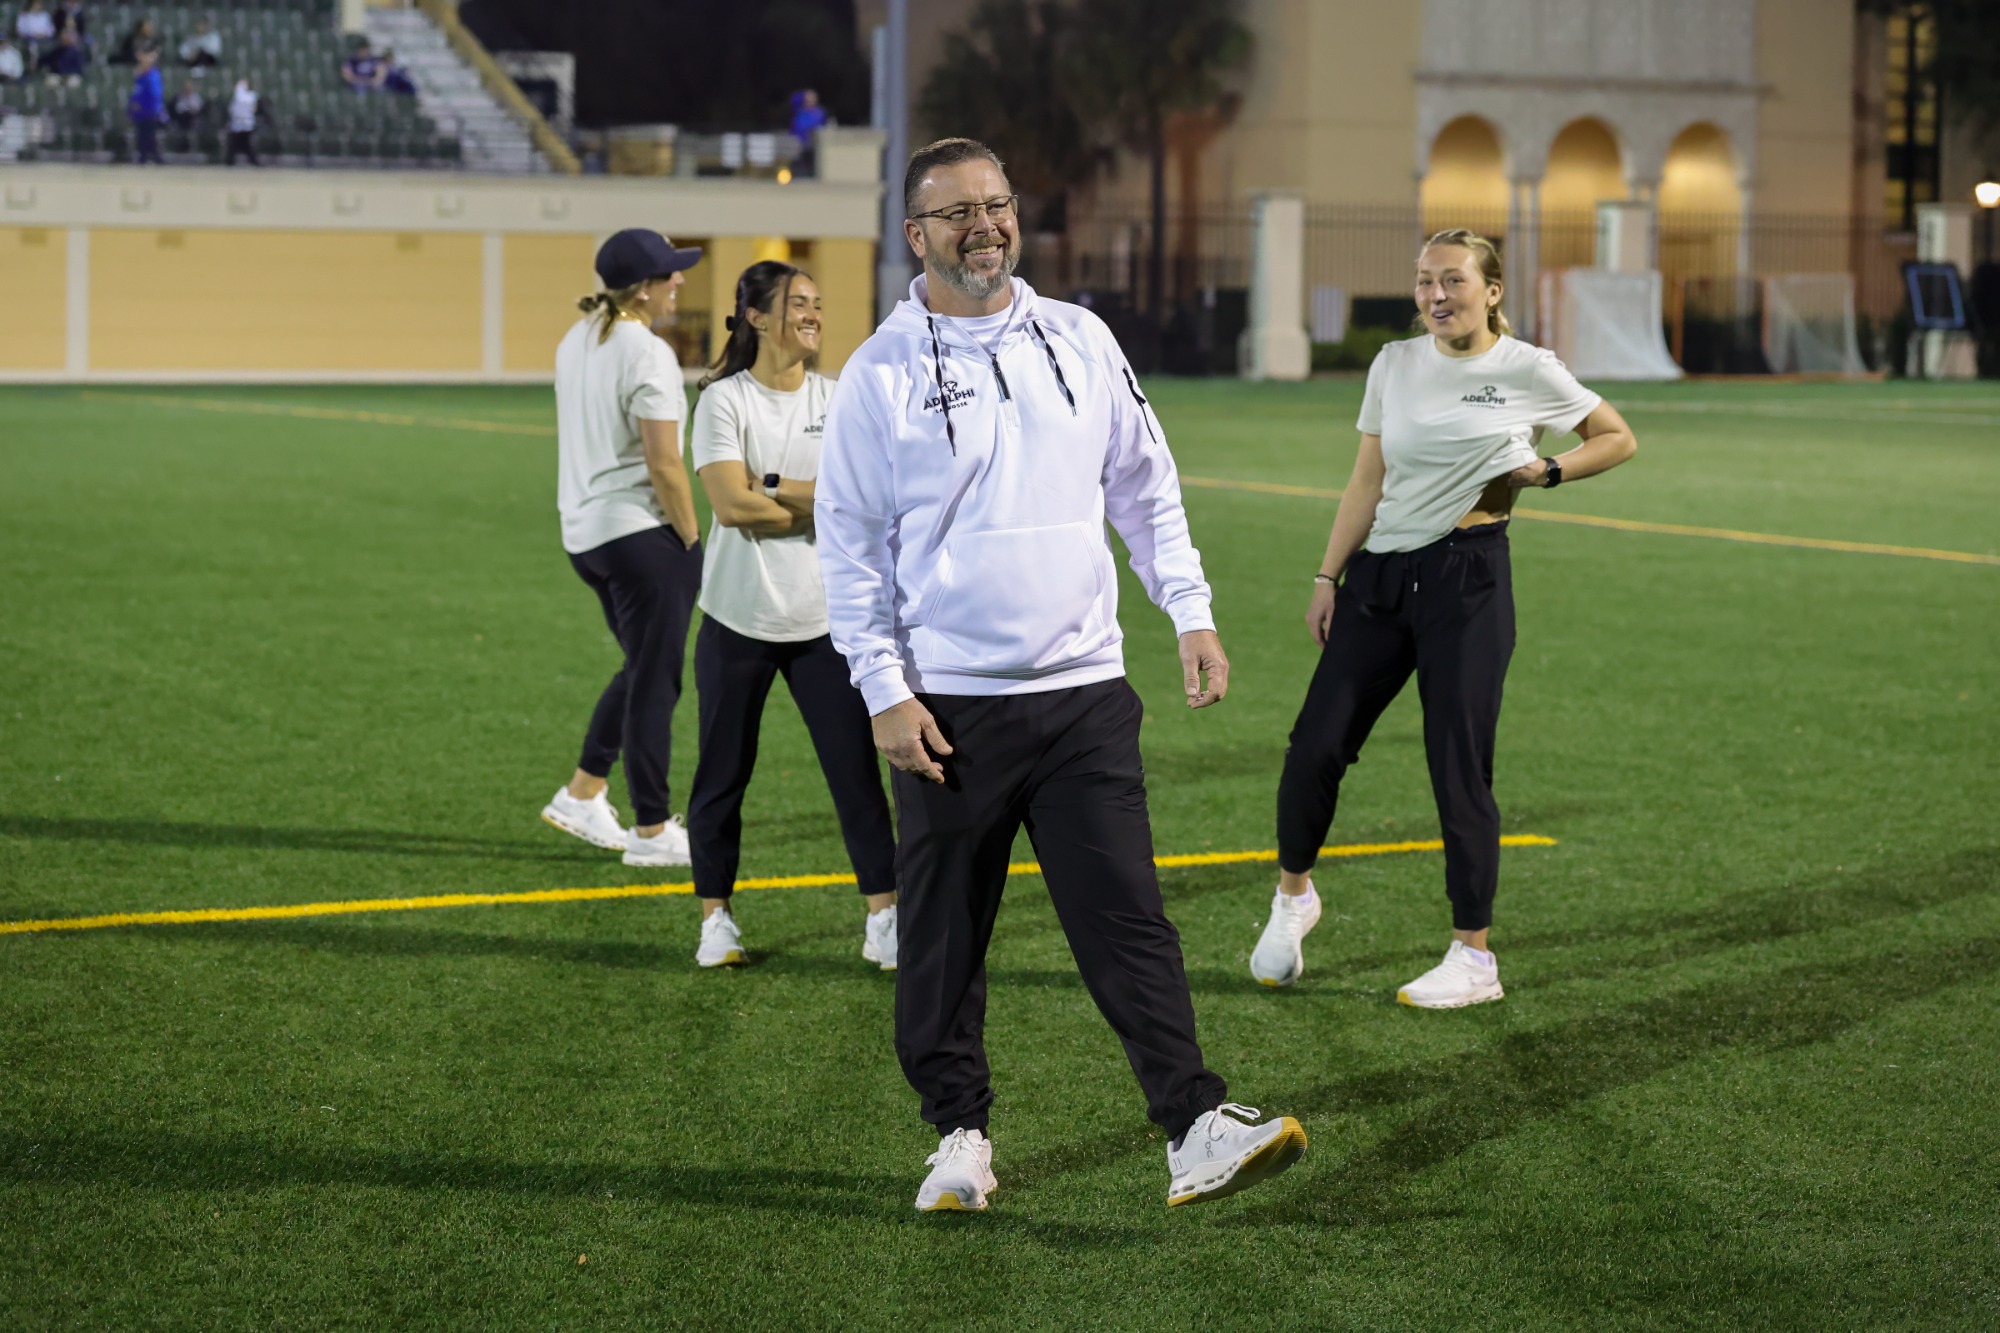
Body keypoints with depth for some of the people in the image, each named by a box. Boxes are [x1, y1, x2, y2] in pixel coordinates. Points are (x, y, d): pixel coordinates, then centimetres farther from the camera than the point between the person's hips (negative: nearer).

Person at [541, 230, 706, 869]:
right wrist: (693, 541, -10)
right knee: (654, 679, 0)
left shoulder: (576, 341, 11)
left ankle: (581, 794, 22)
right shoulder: (647, 354, -16)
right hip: (641, 530, -9)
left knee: (641, 668, 22)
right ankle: (652, 832, 6)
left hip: (583, 532, 9)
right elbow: (664, 466, -19)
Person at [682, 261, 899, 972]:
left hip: (825, 620, 2)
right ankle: (716, 918, 20)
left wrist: (769, 487, -13)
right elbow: (730, 504, -16)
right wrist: (820, 505, -10)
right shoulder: (724, 400, -4)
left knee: (857, 771, -1)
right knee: (722, 774, 6)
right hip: (739, 620, -2)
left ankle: (884, 922, 5)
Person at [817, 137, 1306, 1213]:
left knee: (1128, 921, -5)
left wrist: (1191, 612, 8)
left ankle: (1196, 1132, -7)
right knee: (943, 935, 6)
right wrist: (884, 692, -6)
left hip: (1084, 691, 2)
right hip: (947, 707, -1)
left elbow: (1144, 487, 17)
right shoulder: (880, 375, -1)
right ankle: (959, 1134, 20)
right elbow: (848, 546, 0)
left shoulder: (1081, 341, 9)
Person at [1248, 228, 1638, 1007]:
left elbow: (1618, 439, 10)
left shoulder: (1528, 371, -2)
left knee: (1459, 768, -3)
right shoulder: (1394, 364, 7)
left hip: (1468, 577, -3)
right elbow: (1367, 482, 11)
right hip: (1380, 571, 3)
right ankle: (1293, 893, 23)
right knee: (1316, 745, -4)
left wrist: (1547, 472, -4)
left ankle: (1474, 958, 8)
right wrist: (1328, 576, 7)